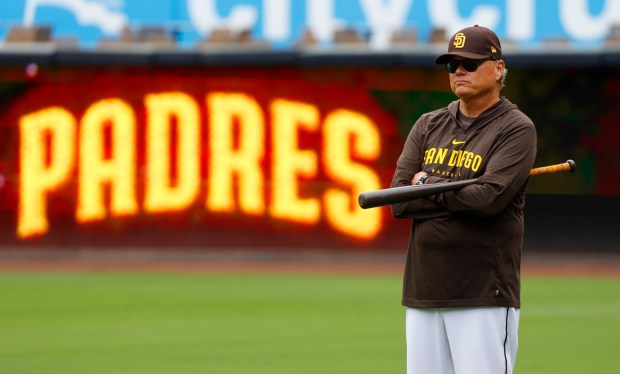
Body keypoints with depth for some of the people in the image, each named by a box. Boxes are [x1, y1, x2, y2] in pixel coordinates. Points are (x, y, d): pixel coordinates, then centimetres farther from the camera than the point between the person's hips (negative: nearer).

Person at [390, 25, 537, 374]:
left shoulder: (517, 129, -3)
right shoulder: (429, 126, 14)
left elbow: (489, 198, -17)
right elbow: (399, 202, 3)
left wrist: (428, 185, -3)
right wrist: (462, 194, -8)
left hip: (484, 296, -6)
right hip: (423, 292, 6)